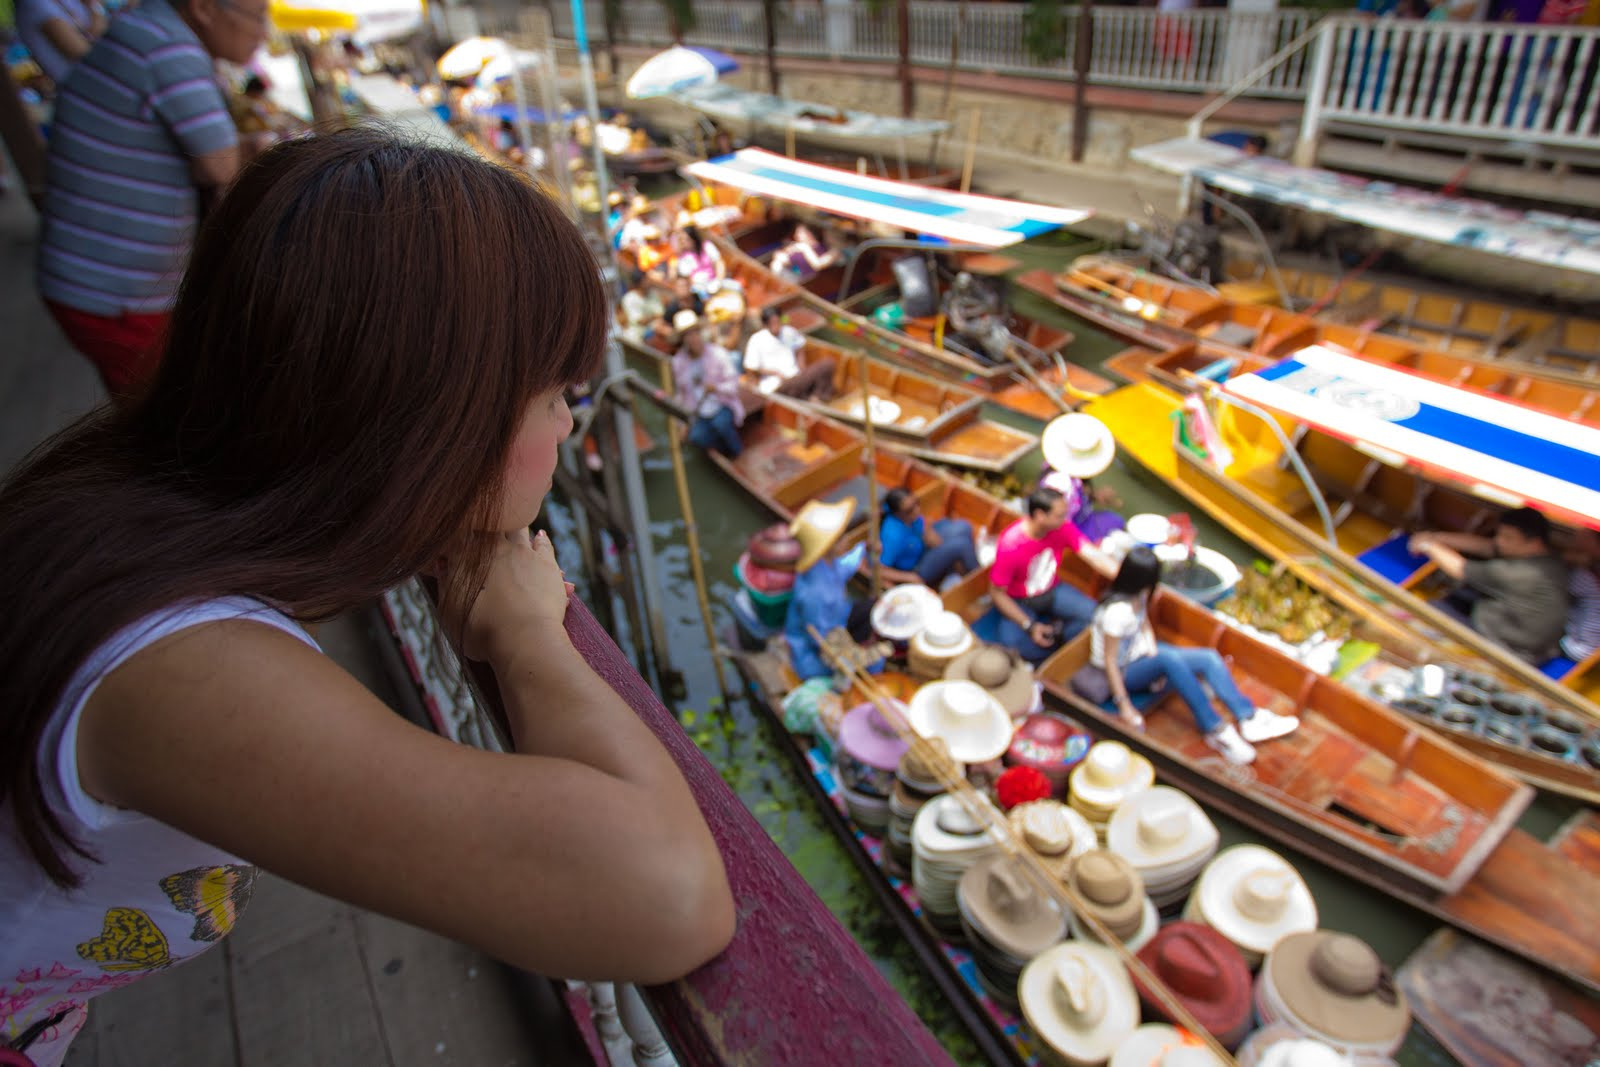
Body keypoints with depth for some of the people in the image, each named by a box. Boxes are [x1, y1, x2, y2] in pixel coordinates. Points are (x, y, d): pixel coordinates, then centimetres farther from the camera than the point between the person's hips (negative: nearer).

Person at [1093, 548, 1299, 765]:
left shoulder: (1139, 595, -4)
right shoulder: (1117, 611, -30)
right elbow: (1109, 661, -27)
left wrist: (1154, 655, -7)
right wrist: (1124, 706, -26)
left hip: (1141, 653, 9)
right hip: (1123, 672, -9)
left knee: (1209, 659, -9)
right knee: (1169, 658, -37)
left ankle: (1250, 718, -8)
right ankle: (1215, 730, -28)